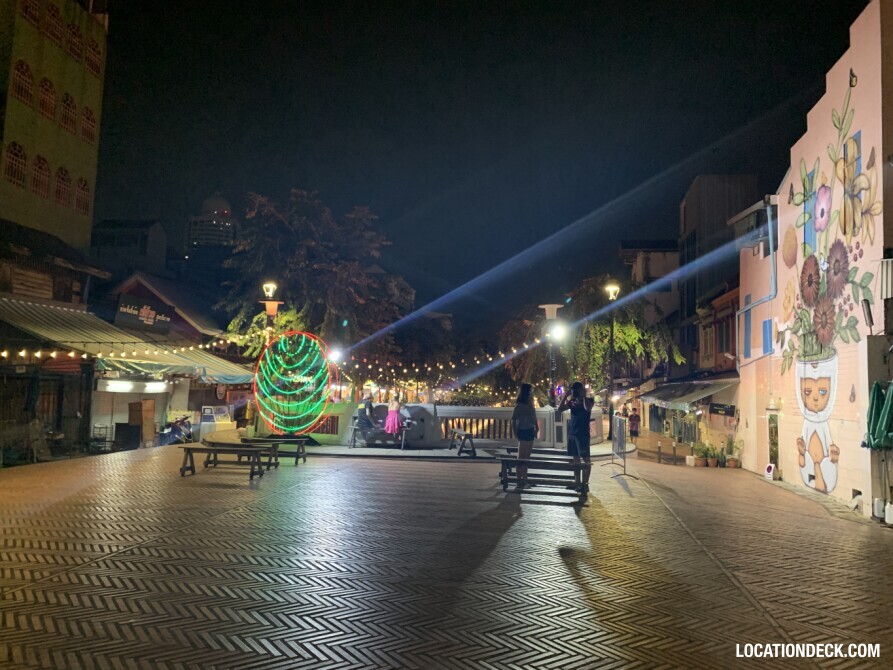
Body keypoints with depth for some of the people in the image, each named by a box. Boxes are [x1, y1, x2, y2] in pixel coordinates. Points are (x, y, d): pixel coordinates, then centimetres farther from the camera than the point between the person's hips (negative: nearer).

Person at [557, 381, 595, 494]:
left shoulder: (588, 400, -2)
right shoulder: (572, 401, 12)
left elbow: (588, 408, -25)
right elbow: (560, 409, 6)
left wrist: (584, 396, -15)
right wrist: (565, 396, -1)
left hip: (583, 434, -6)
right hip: (572, 433, 6)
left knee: (586, 459, -6)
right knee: (576, 458, 10)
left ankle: (585, 484, -7)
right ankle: (577, 482, 16)